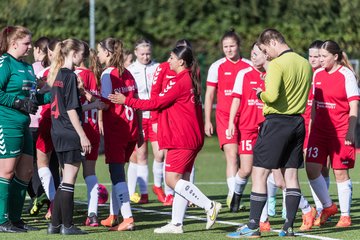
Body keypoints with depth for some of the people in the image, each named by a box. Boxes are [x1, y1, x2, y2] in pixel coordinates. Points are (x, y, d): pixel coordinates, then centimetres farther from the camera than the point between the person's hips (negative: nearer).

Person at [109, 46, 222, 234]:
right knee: (181, 180, 9)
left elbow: (156, 103, -13)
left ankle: (209, 206, -13)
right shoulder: (191, 79, 15)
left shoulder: (181, 82, -15)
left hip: (182, 139, -10)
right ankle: (176, 224, 9)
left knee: (172, 179, -11)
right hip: (190, 138, 10)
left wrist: (127, 101, -7)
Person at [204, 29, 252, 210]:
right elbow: (209, 95, 7)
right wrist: (207, 121, 3)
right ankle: (232, 194, -18)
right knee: (232, 155, -15)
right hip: (224, 115, -2)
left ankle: (235, 193, 16)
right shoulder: (217, 67, 3)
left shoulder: (249, 66, 6)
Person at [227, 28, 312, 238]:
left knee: (259, 173, -2)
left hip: (276, 122, -7)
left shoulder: (277, 65, -14)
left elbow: (271, 96, -24)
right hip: (298, 122, 7)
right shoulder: (306, 64, 10)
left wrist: (260, 94, -4)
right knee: (291, 174, 10)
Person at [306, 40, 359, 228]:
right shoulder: (317, 74, 10)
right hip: (320, 130, 5)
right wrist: (312, 124, 15)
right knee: (312, 168, -4)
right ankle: (328, 206, 14)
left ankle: (345, 215, 10)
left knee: (340, 173, -1)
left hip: (341, 132, -5)